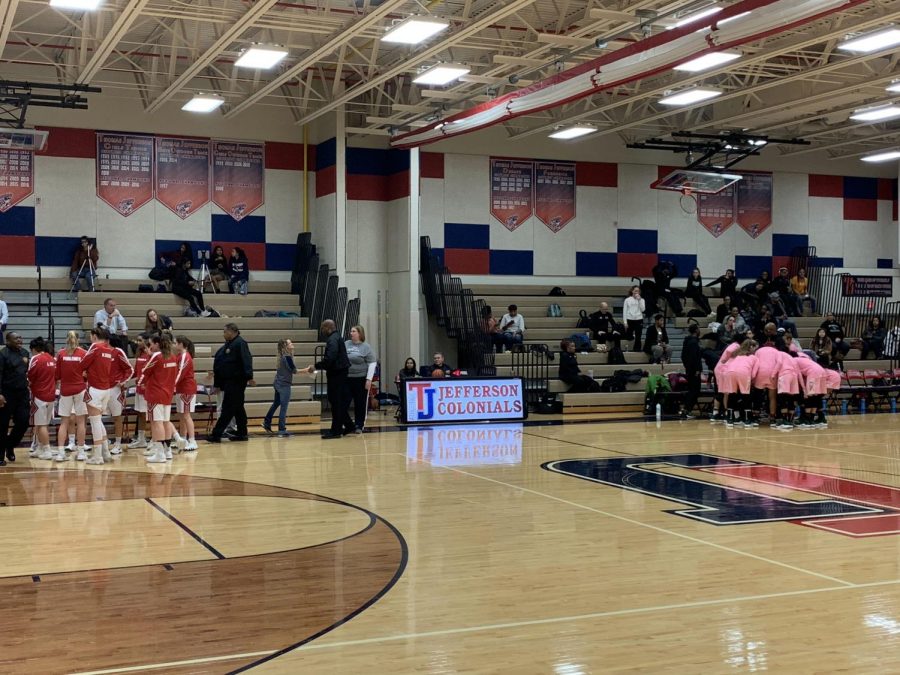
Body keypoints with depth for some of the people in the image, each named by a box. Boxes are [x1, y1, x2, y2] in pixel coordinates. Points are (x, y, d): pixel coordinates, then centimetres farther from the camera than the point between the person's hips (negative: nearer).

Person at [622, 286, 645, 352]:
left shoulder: (641, 300, 7)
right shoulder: (627, 300, 4)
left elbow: (643, 309, -6)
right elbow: (625, 311, 3)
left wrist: (639, 300, -9)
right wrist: (625, 322, -4)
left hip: (639, 320, 0)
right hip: (630, 320, 0)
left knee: (638, 337, -1)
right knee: (628, 337, 4)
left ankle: (637, 350, 4)